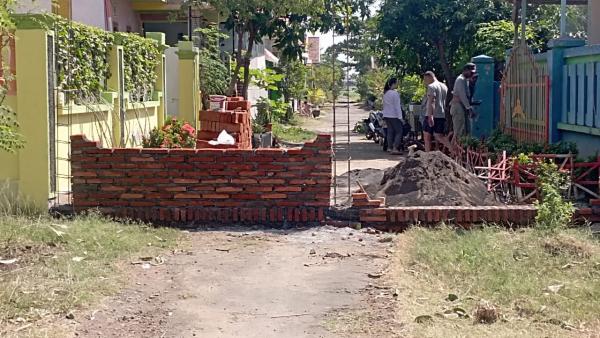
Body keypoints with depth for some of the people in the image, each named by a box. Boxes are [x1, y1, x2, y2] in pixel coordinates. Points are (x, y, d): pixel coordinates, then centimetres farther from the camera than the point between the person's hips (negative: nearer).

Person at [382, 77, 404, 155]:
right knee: (399, 132, -3)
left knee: (390, 131, 11)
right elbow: (397, 106, -15)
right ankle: (395, 149, -9)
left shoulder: (385, 93, 11)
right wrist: (400, 117, -13)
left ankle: (390, 148, 13)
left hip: (386, 115, 8)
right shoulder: (395, 93, -14)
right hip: (394, 116, -8)